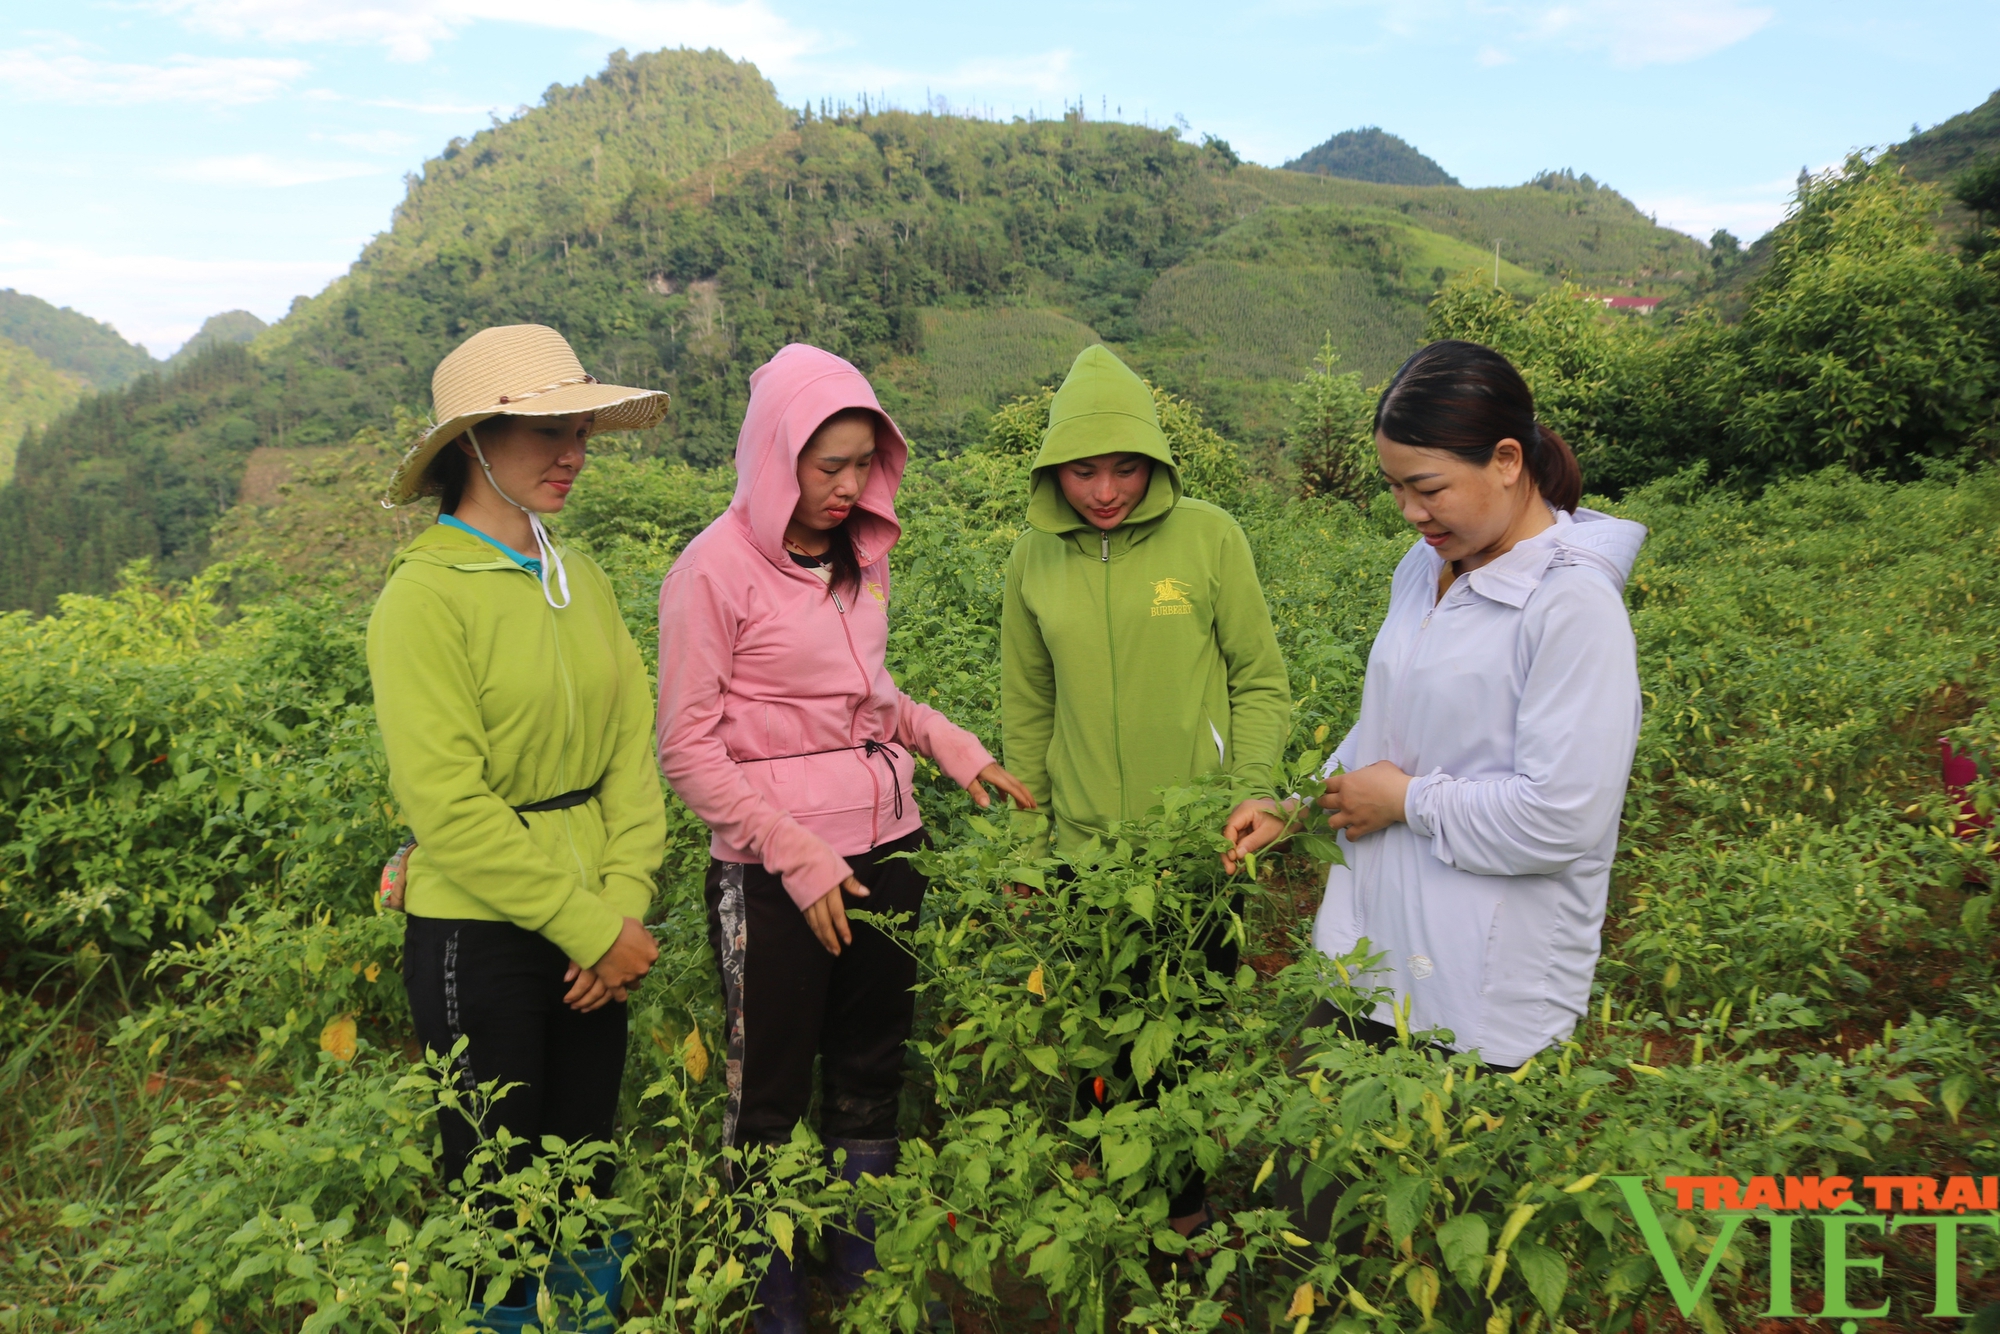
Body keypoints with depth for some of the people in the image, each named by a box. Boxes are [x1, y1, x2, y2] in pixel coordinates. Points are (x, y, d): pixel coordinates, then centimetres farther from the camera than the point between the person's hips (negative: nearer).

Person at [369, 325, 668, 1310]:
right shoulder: (426, 594, -14)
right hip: (479, 940, -6)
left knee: (587, 1178, 18)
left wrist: (625, 905, -8)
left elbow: (632, 749, 3)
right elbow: (448, 805, -18)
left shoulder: (580, 582, 5)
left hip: (593, 933, 6)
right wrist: (590, 929, -15)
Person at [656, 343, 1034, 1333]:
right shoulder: (715, 569, -12)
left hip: (886, 849, 6)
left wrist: (956, 749, 6)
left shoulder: (861, 551, 6)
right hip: (774, 872, -6)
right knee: (772, 1098, 9)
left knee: (870, 1076, 17)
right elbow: (687, 748, -12)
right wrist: (797, 856, -16)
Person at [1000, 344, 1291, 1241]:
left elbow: (1261, 682, -1)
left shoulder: (1208, 537, -8)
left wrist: (1253, 788, -14)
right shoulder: (1035, 558, 0)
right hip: (1084, 849, 2)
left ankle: (1184, 1187, 37)